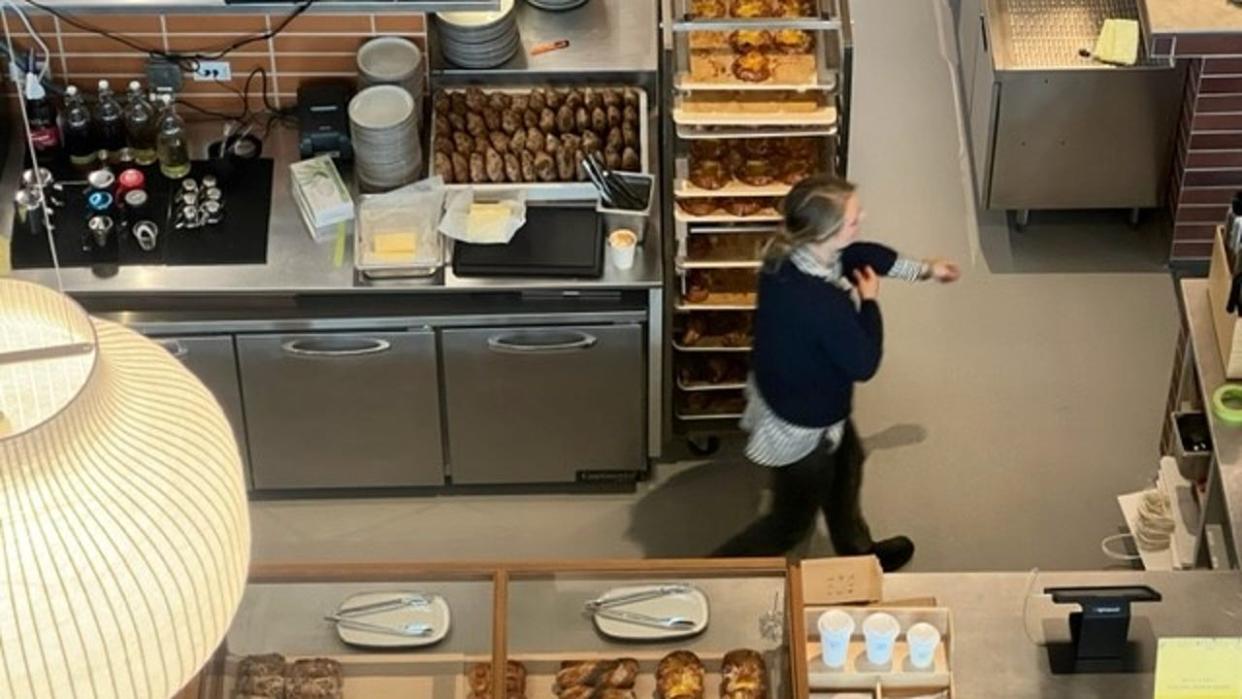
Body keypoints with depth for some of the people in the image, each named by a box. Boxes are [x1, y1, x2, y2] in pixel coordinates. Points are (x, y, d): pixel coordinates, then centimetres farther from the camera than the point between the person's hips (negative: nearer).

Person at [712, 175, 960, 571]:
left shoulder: (790, 253, -17)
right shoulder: (822, 304, -43)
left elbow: (862, 254, 5)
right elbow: (864, 364, -24)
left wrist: (924, 269, 17)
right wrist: (869, 300, -12)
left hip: (782, 392, 9)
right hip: (801, 425, -9)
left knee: (846, 466, 34)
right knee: (790, 523, 17)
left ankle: (858, 554, 59)